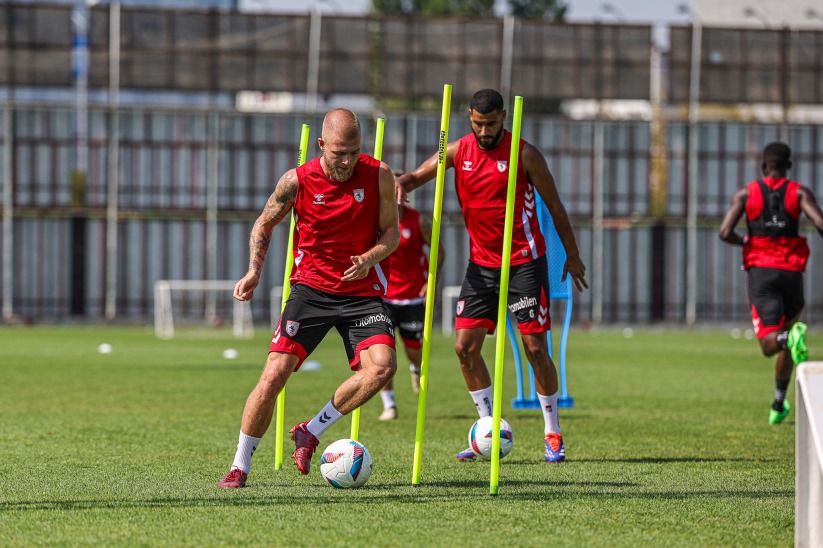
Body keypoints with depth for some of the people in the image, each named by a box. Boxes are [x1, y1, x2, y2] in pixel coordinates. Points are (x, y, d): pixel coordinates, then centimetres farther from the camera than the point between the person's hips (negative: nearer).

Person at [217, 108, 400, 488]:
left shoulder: (378, 176, -8)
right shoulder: (297, 181, -9)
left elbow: (391, 232, 4)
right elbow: (265, 223, 9)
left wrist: (370, 258, -16)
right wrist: (254, 271, -4)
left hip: (362, 290, 1)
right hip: (311, 288, -1)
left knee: (382, 366, -23)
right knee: (274, 374, -13)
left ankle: (310, 433, -3)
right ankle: (240, 467, 3)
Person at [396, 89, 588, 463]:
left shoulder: (524, 154, -8)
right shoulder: (458, 151, 2)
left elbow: (554, 204, -1)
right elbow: (418, 176, 2)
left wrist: (572, 255, 3)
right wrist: (401, 184, -23)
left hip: (525, 262, -4)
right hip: (481, 263, 4)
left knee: (535, 348, -6)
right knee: (465, 346, -3)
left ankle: (553, 435, 7)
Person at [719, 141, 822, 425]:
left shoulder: (745, 193, 4)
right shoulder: (800, 193, 3)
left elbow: (725, 233, -6)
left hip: (760, 270, -1)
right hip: (791, 271, 1)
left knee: (770, 344, -9)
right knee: (786, 345, 19)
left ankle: (791, 336, -44)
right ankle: (778, 404, 21)